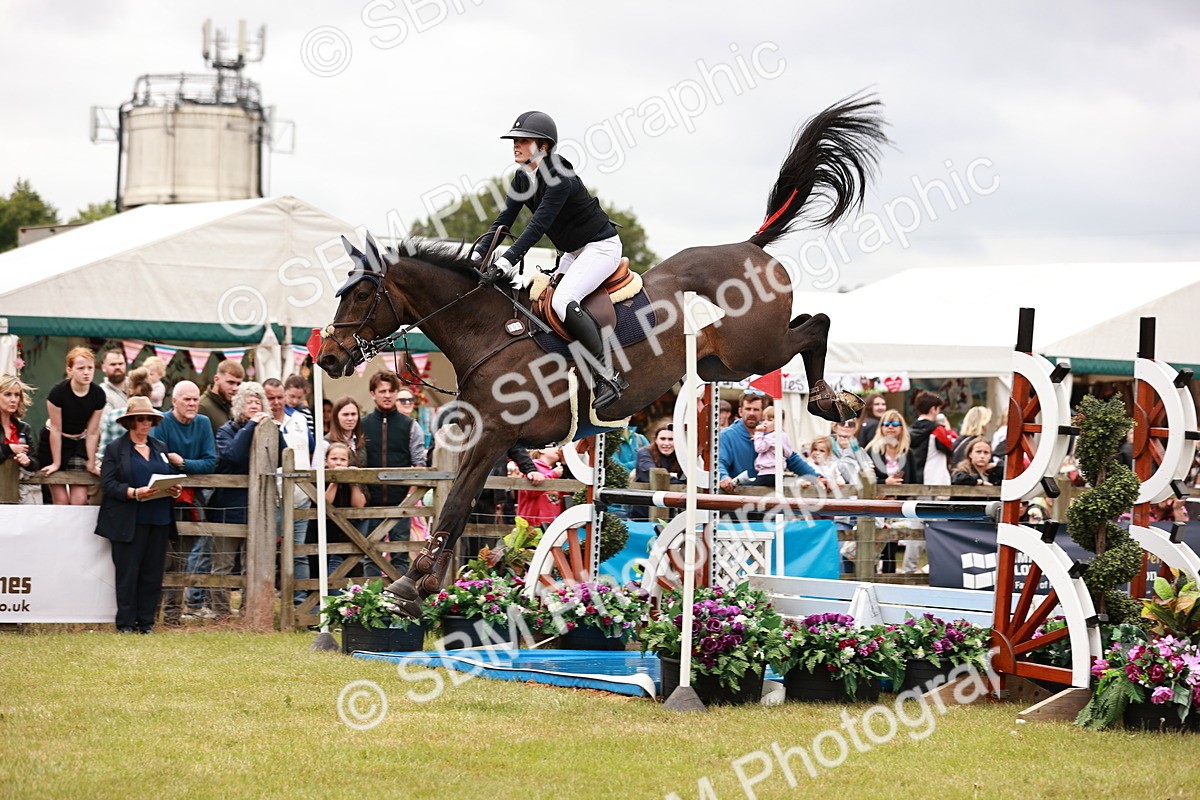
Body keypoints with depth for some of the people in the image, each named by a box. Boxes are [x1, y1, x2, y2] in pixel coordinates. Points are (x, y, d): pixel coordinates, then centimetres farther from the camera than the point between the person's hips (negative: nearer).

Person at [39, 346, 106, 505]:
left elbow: (92, 432, -7)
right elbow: (56, 430, -15)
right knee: (61, 500, -8)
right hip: (53, 444, -3)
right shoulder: (58, 392, -22)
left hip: (79, 443, 3)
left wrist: (91, 464, -3)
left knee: (80, 500, -10)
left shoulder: (98, 395, -13)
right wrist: (56, 463, -10)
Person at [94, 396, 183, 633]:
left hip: (158, 522, 5)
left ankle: (146, 621, 9)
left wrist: (174, 490, 0)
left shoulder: (160, 448, 19)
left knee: (153, 573, 3)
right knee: (127, 573, -4)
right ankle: (126, 622, 1)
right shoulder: (115, 449, 3)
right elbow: (108, 484, -6)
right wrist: (134, 493, -20)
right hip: (129, 522, -5)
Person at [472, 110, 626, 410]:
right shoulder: (523, 178, 2)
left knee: (563, 301, -28)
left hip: (601, 247, -10)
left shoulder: (560, 179, -25)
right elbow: (504, 220, 1)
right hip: (574, 252, 10)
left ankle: (607, 377, -27)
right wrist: (478, 255, -12)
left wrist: (506, 262, -36)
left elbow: (538, 226, -31)